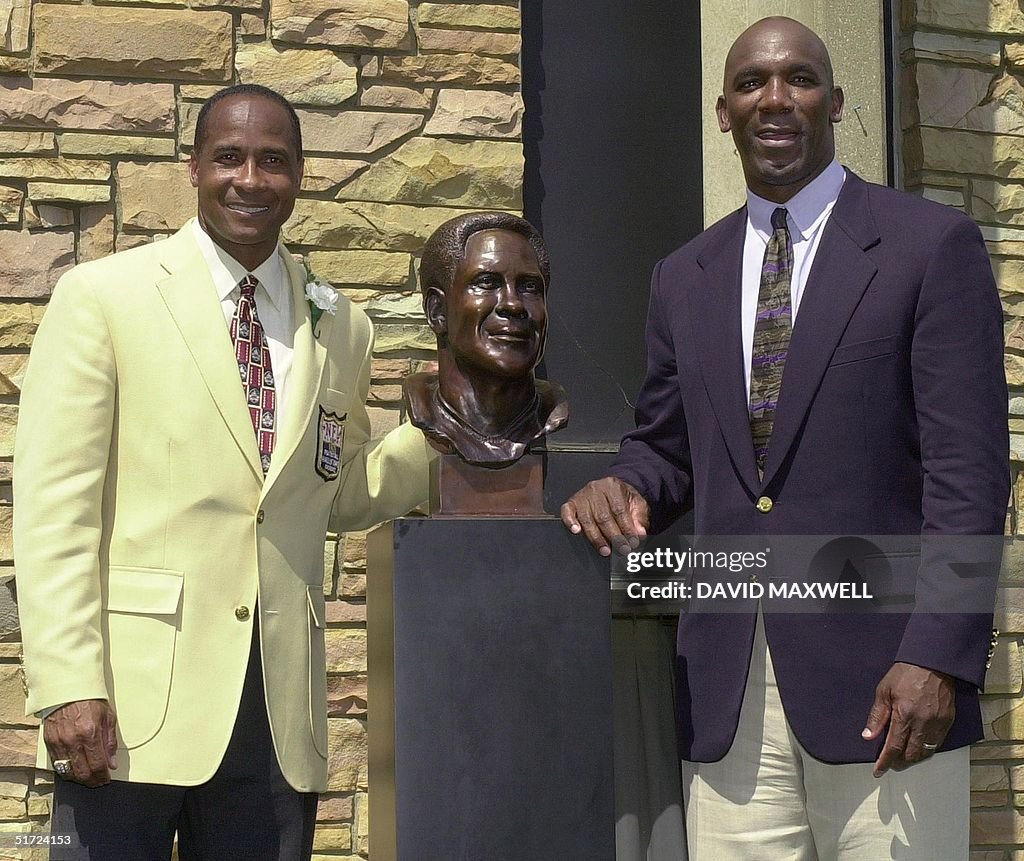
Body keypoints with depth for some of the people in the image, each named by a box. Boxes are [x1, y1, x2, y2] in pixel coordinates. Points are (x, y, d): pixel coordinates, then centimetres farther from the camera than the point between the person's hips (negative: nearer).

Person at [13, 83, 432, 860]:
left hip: (280, 714, 4)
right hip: (132, 703, -4)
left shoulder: (341, 329, 13)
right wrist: (69, 687, -14)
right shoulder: (103, 297, -1)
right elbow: (53, 500, -6)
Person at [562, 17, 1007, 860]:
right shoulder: (685, 277, 15)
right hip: (725, 685, 4)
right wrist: (625, 485, -1)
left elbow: (968, 471, -6)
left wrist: (937, 657, -15)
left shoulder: (932, 244, 0)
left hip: (882, 672, -4)